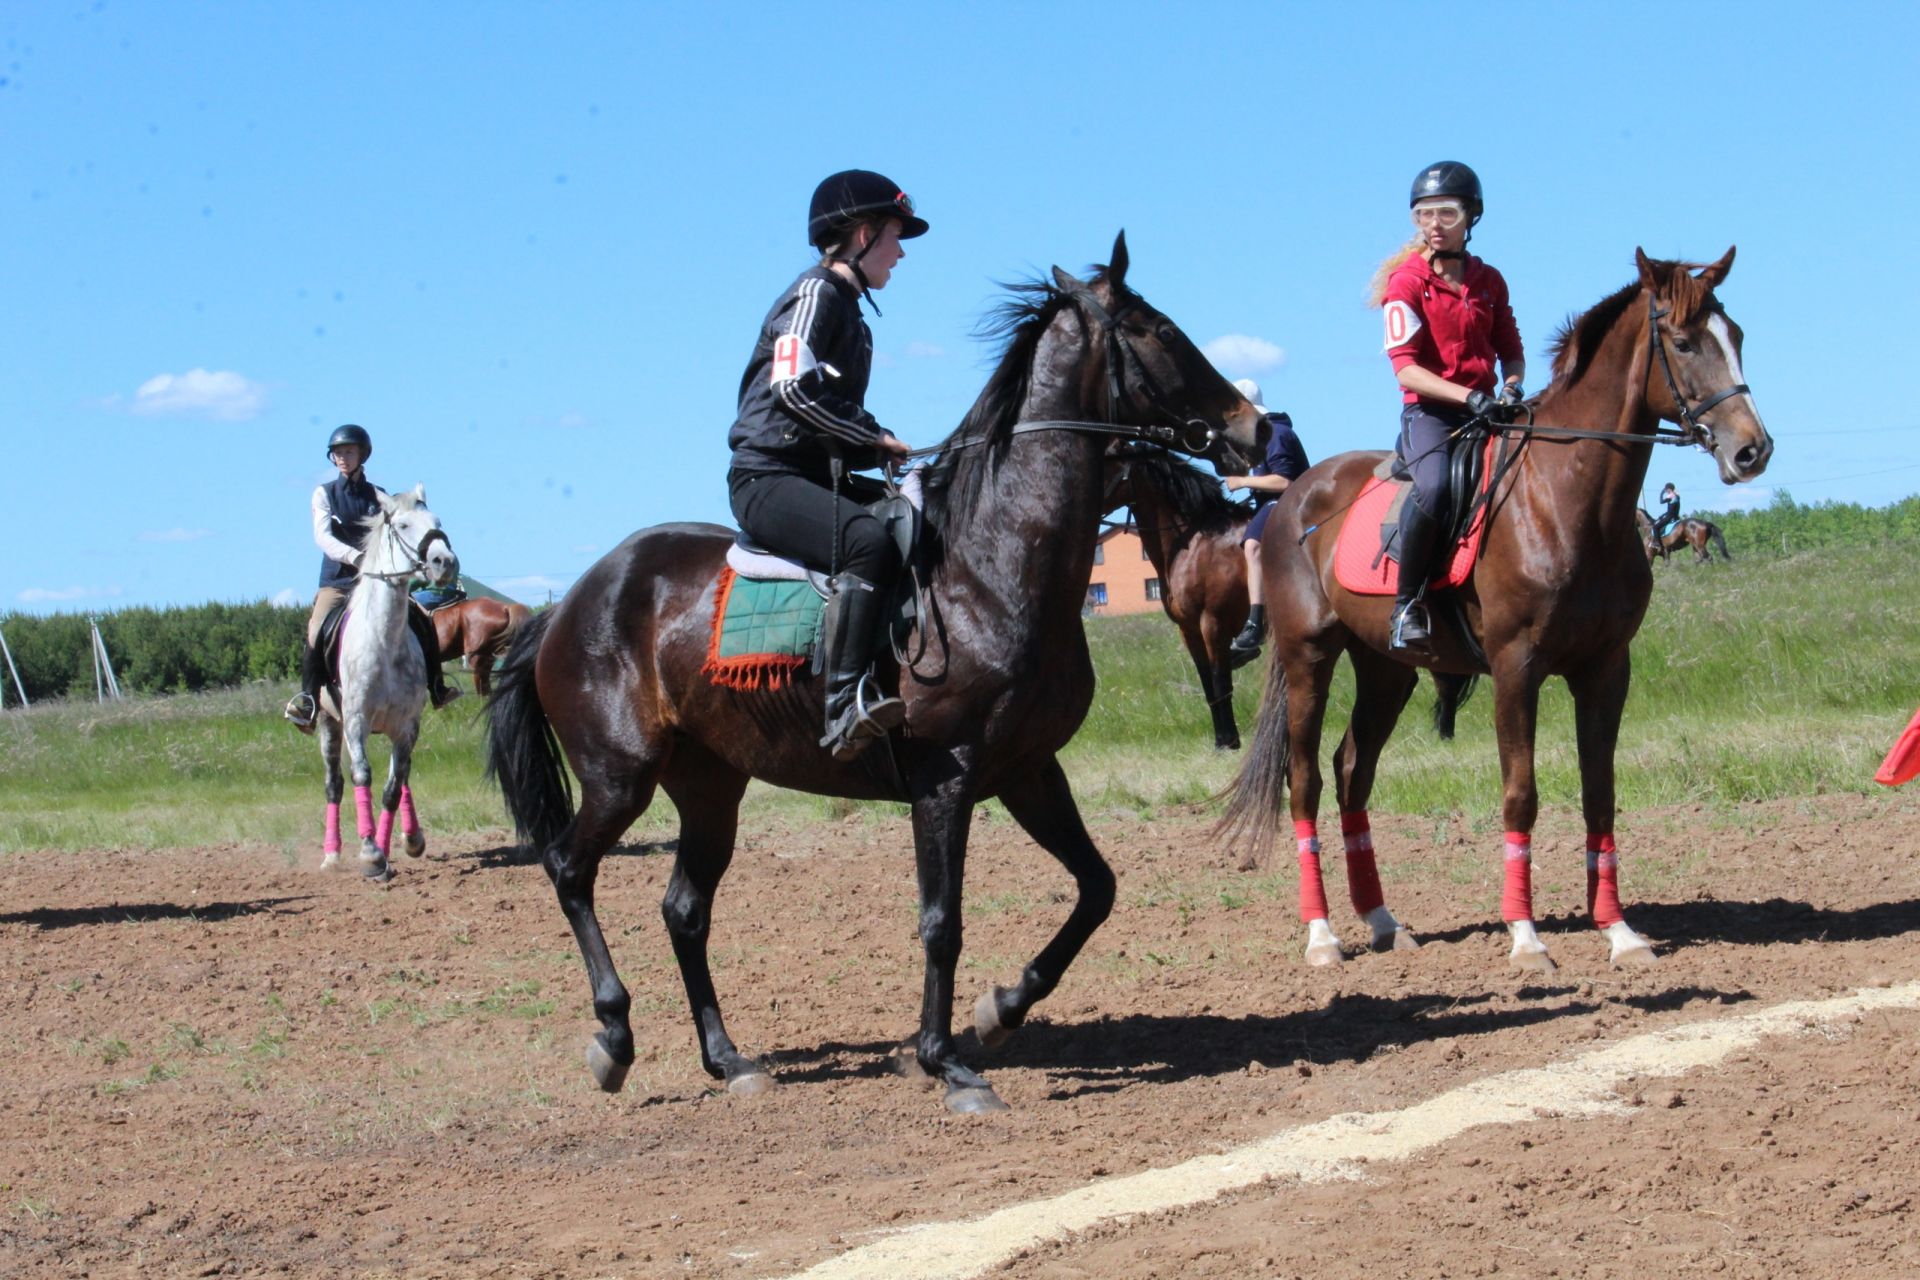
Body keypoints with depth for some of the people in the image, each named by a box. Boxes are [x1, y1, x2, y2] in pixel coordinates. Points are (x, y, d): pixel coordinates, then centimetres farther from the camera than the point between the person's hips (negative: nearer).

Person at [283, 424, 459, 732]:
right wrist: (355, 556, -29)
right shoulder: (324, 494, 4)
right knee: (316, 631, -27)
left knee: (422, 620, -8)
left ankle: (436, 689, 7)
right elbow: (323, 537, -11)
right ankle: (308, 699, -21)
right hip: (337, 580, -2)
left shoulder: (377, 495, 10)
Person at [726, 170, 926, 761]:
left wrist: (877, 447, 5)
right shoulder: (817, 293, -6)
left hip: (818, 475, 10)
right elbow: (794, 386, -21)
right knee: (868, 541, -35)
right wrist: (875, 438, -13)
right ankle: (846, 707, -43)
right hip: (769, 475, -10)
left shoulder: (849, 312, 24)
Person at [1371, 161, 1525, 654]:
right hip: (1429, 412, -5)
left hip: (1485, 409, 5)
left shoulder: (1489, 281, 12)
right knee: (1434, 488, -35)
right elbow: (1405, 369, -11)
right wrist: (1468, 396, -23)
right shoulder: (1406, 282, -3)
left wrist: (1511, 387, -6)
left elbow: (1512, 352, 18)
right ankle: (1408, 604, -21)